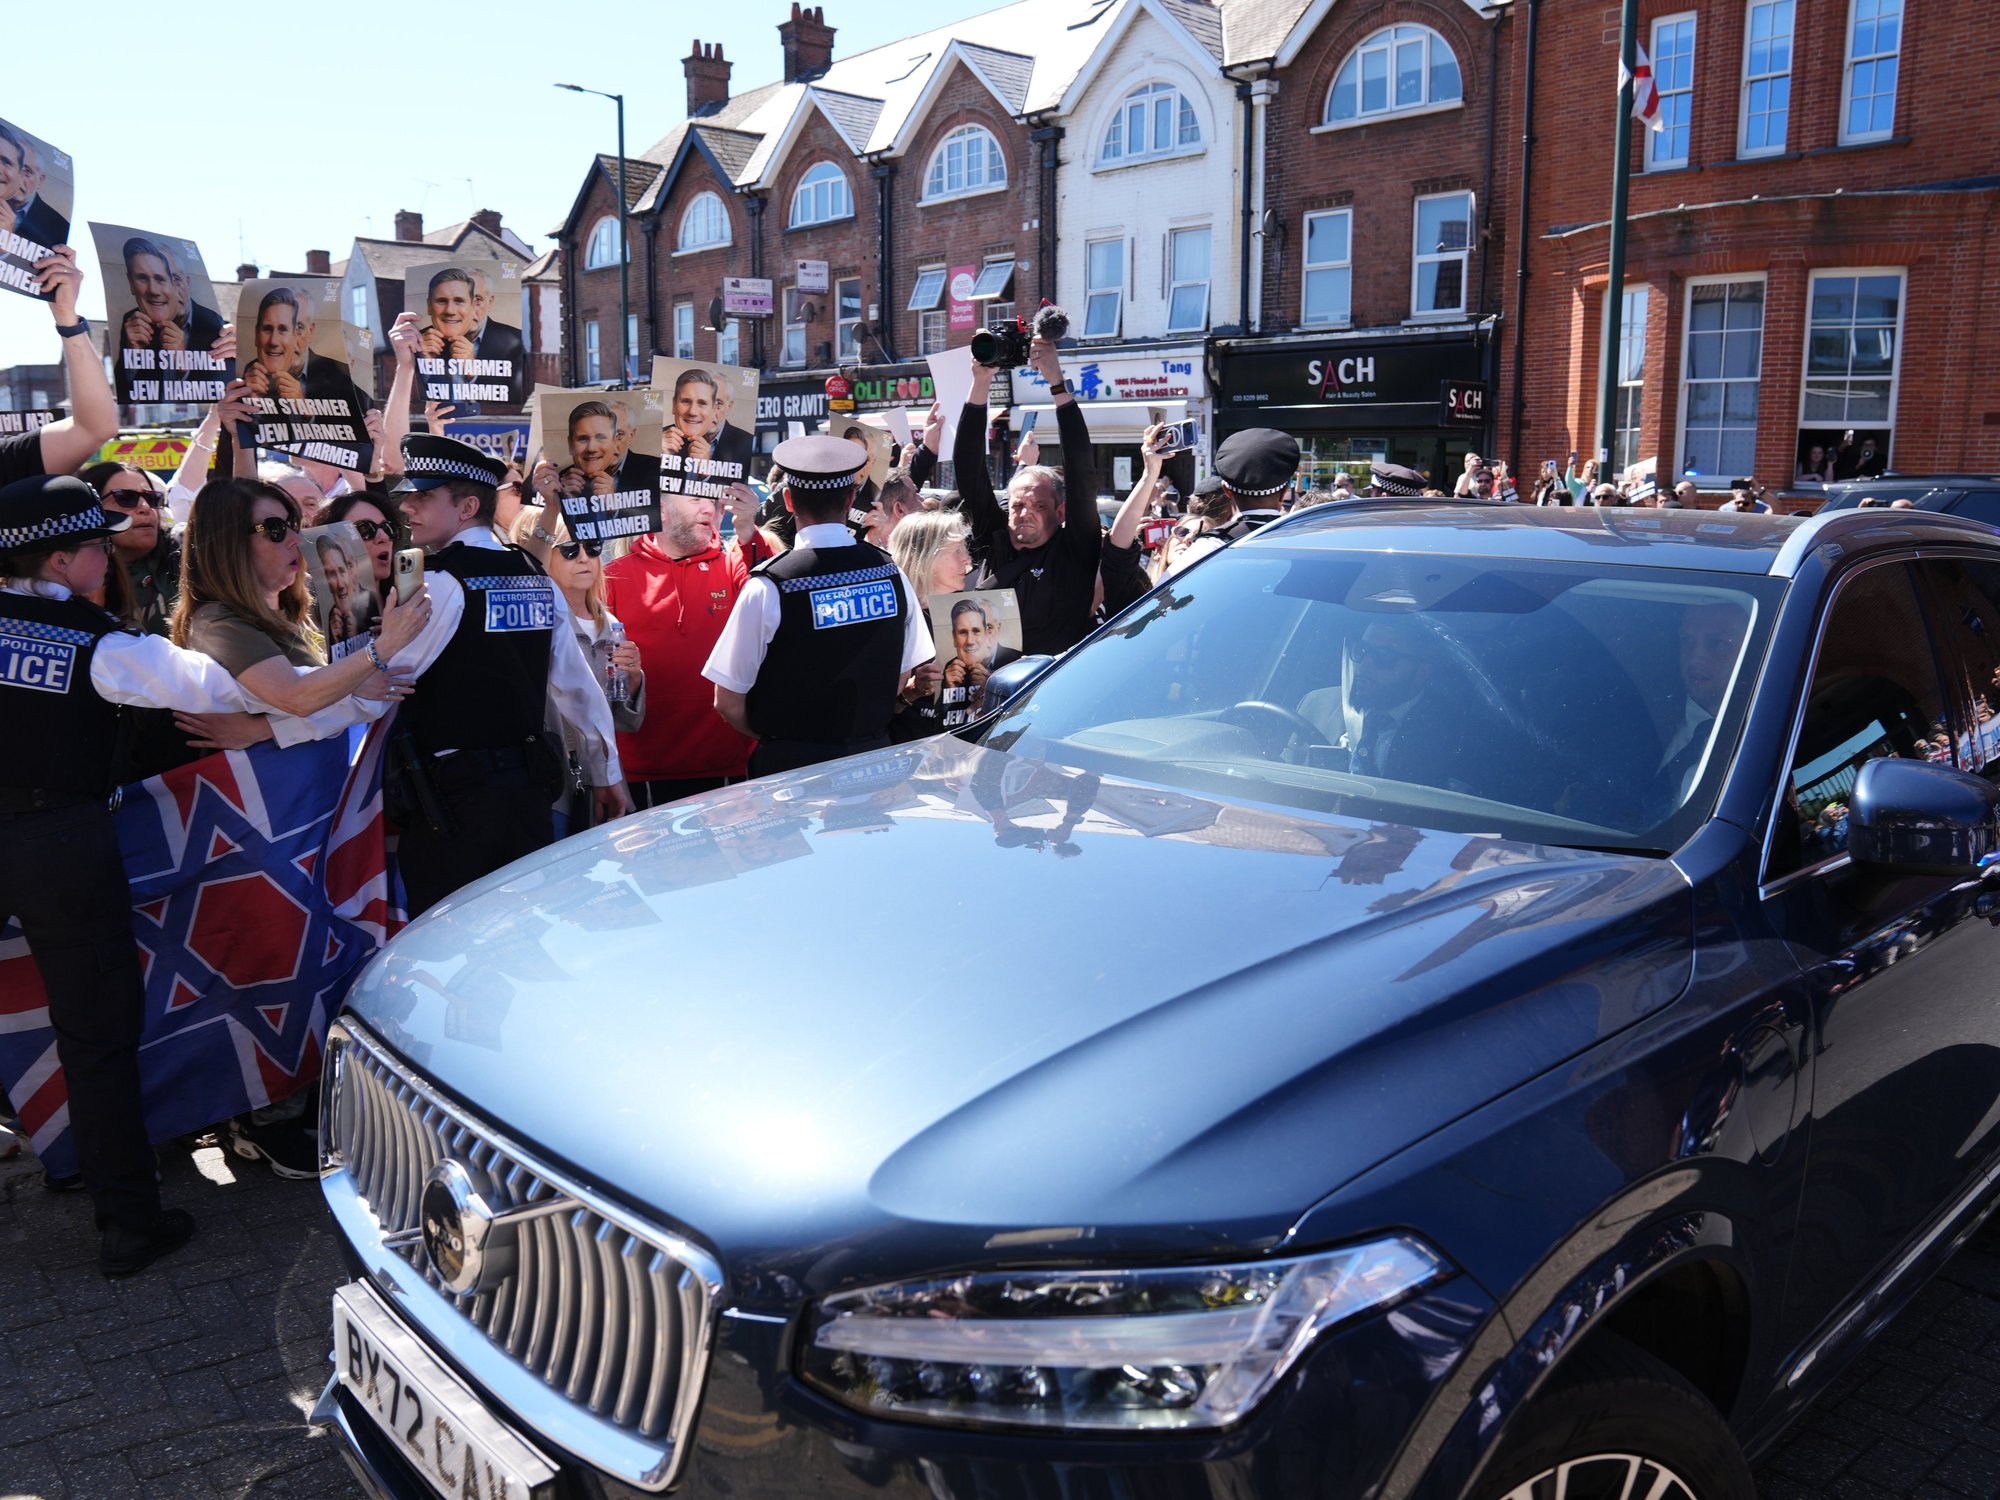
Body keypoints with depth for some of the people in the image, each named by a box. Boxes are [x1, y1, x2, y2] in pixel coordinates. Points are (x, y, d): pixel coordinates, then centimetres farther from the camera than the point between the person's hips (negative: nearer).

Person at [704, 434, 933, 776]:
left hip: (791, 763, -4)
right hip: (875, 757, 4)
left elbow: (728, 702, -10)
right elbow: (902, 675, 8)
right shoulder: (892, 574, -3)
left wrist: (777, 735, 7)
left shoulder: (768, 587, -15)